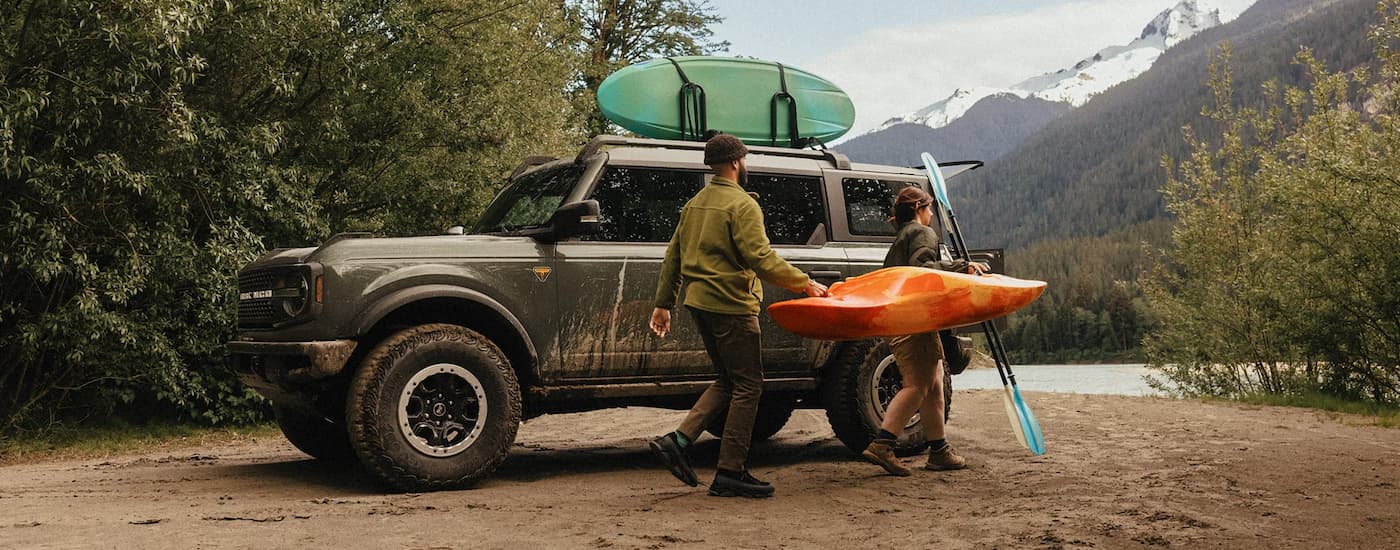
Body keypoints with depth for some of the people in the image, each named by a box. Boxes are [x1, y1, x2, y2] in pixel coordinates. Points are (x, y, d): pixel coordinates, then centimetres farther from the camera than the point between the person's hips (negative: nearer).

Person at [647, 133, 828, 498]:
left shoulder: (695, 203, 15)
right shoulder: (742, 204, -12)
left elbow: (673, 255, 17)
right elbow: (761, 259, -21)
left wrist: (663, 303, 21)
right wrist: (805, 284, -15)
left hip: (700, 302, 9)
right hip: (731, 305, -9)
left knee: (728, 381, 17)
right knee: (748, 385, -1)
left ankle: (678, 441, 6)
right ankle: (730, 474, 0)